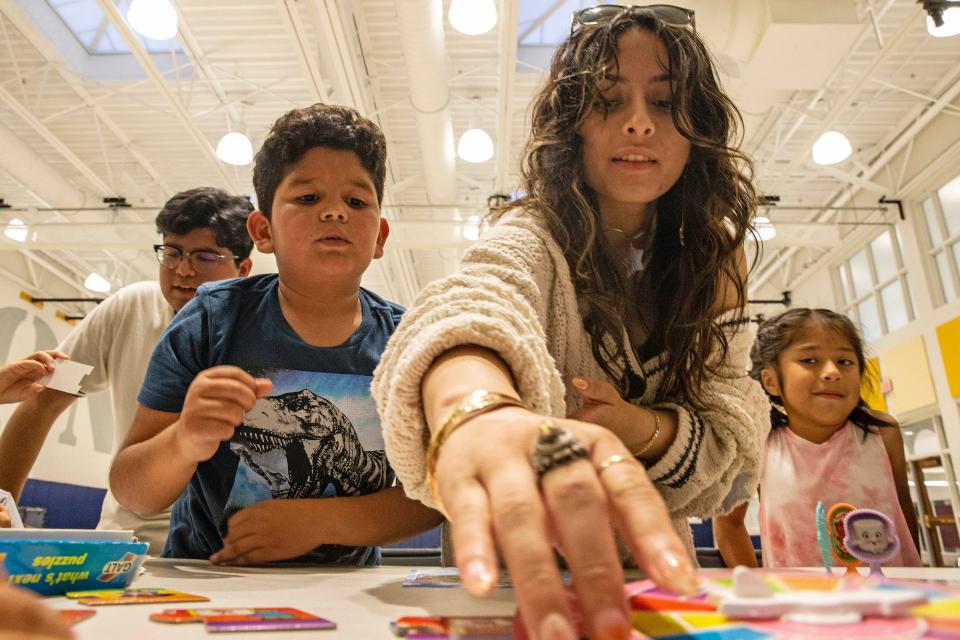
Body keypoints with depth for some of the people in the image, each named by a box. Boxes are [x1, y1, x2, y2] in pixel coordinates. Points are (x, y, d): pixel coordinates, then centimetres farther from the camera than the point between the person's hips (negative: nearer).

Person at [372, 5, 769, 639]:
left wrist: (647, 431, -20)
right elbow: (470, 304, -36)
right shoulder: (537, 236, -12)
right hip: (523, 579, -2)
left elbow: (737, 443, 1)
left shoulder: (709, 261, 2)